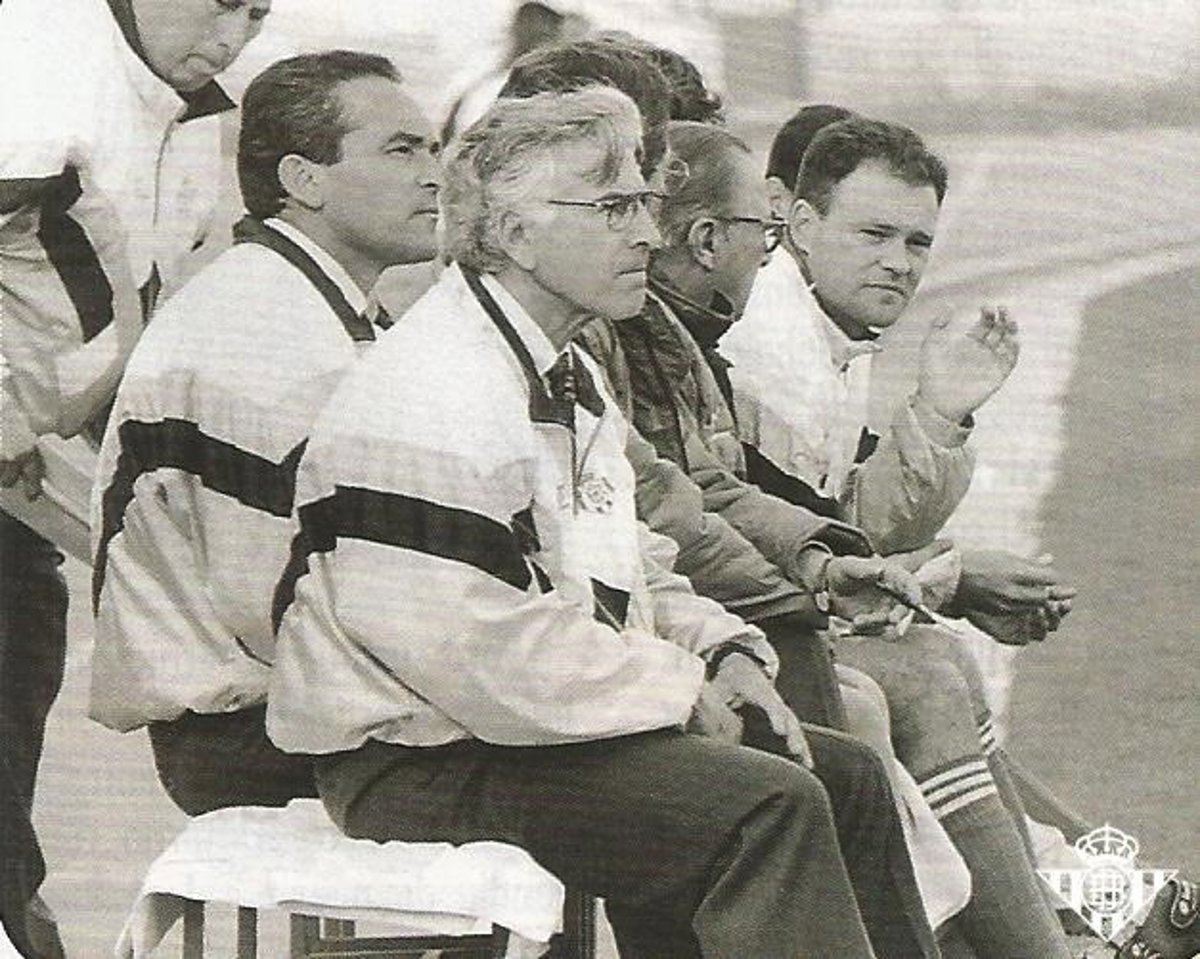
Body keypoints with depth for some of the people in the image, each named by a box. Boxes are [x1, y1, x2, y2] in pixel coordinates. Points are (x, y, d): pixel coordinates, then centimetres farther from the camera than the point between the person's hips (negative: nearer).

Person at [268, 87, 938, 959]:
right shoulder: (435, 397, -20)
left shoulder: (569, 376, 17)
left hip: (553, 718, 11)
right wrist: (673, 685, -17)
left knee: (844, 776, 9)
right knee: (764, 806, -24)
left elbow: (626, 567, 25)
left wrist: (717, 649, 4)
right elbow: (469, 641, -26)